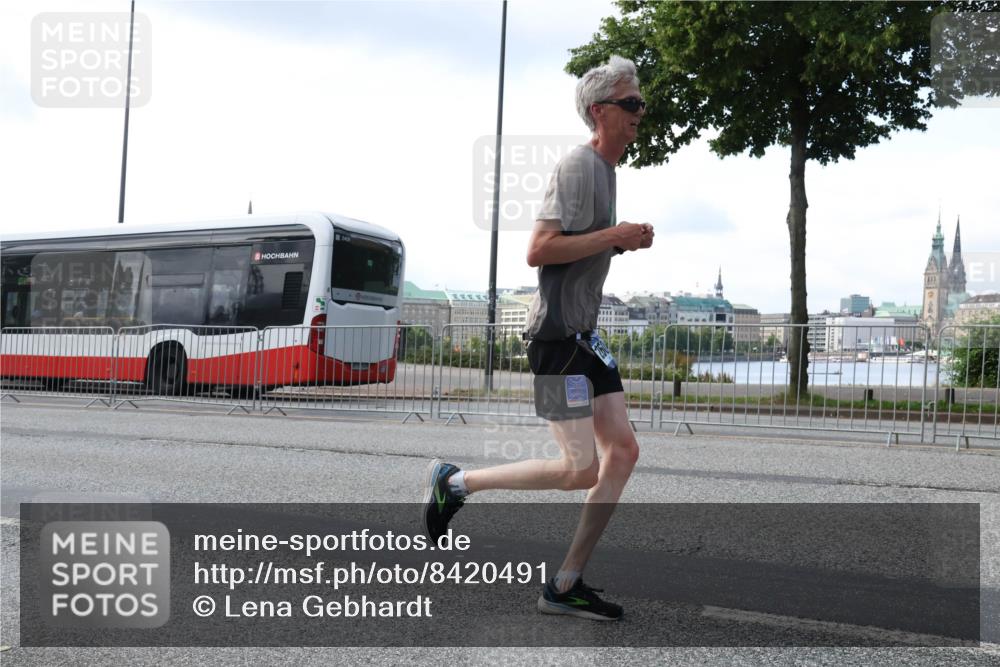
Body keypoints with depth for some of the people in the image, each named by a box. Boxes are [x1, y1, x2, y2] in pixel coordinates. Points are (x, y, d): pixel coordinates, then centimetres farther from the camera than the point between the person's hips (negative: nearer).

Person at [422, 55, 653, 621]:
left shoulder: (607, 169, 18)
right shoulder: (578, 166, -13)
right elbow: (539, 251, -23)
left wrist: (623, 243, 10)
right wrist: (615, 236, -17)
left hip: (585, 332, 10)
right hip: (558, 333, -10)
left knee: (624, 452, 4)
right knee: (582, 471, -9)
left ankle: (566, 585, 10)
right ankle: (455, 482, 8)